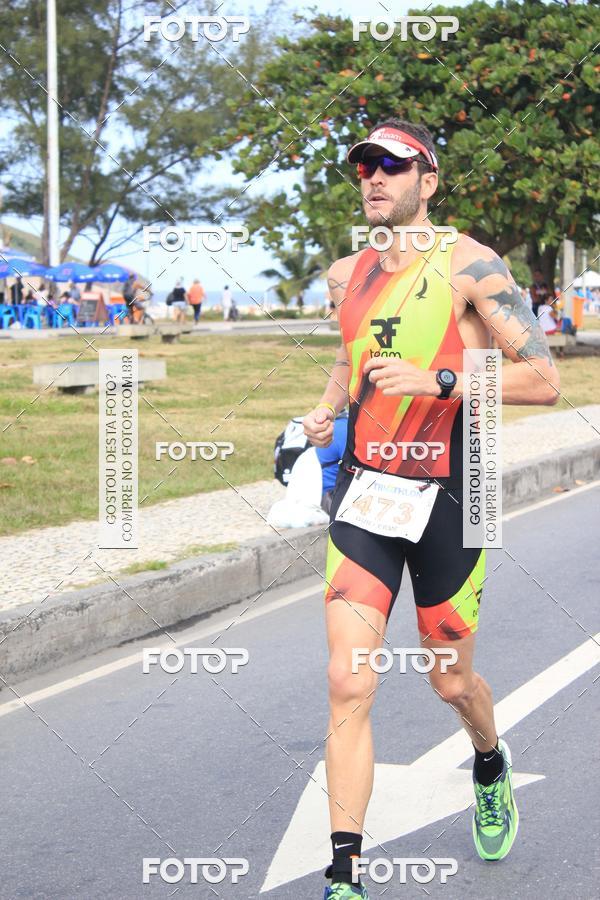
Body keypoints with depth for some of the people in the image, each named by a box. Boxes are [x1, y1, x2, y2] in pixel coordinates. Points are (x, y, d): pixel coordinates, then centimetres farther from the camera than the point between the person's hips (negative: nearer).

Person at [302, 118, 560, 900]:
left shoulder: (468, 265, -10)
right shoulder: (347, 275, 7)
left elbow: (544, 380, -16)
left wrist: (438, 379, -26)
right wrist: (325, 412, 10)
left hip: (445, 499, -3)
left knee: (451, 682, 12)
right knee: (348, 685, -7)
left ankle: (491, 769, 48)